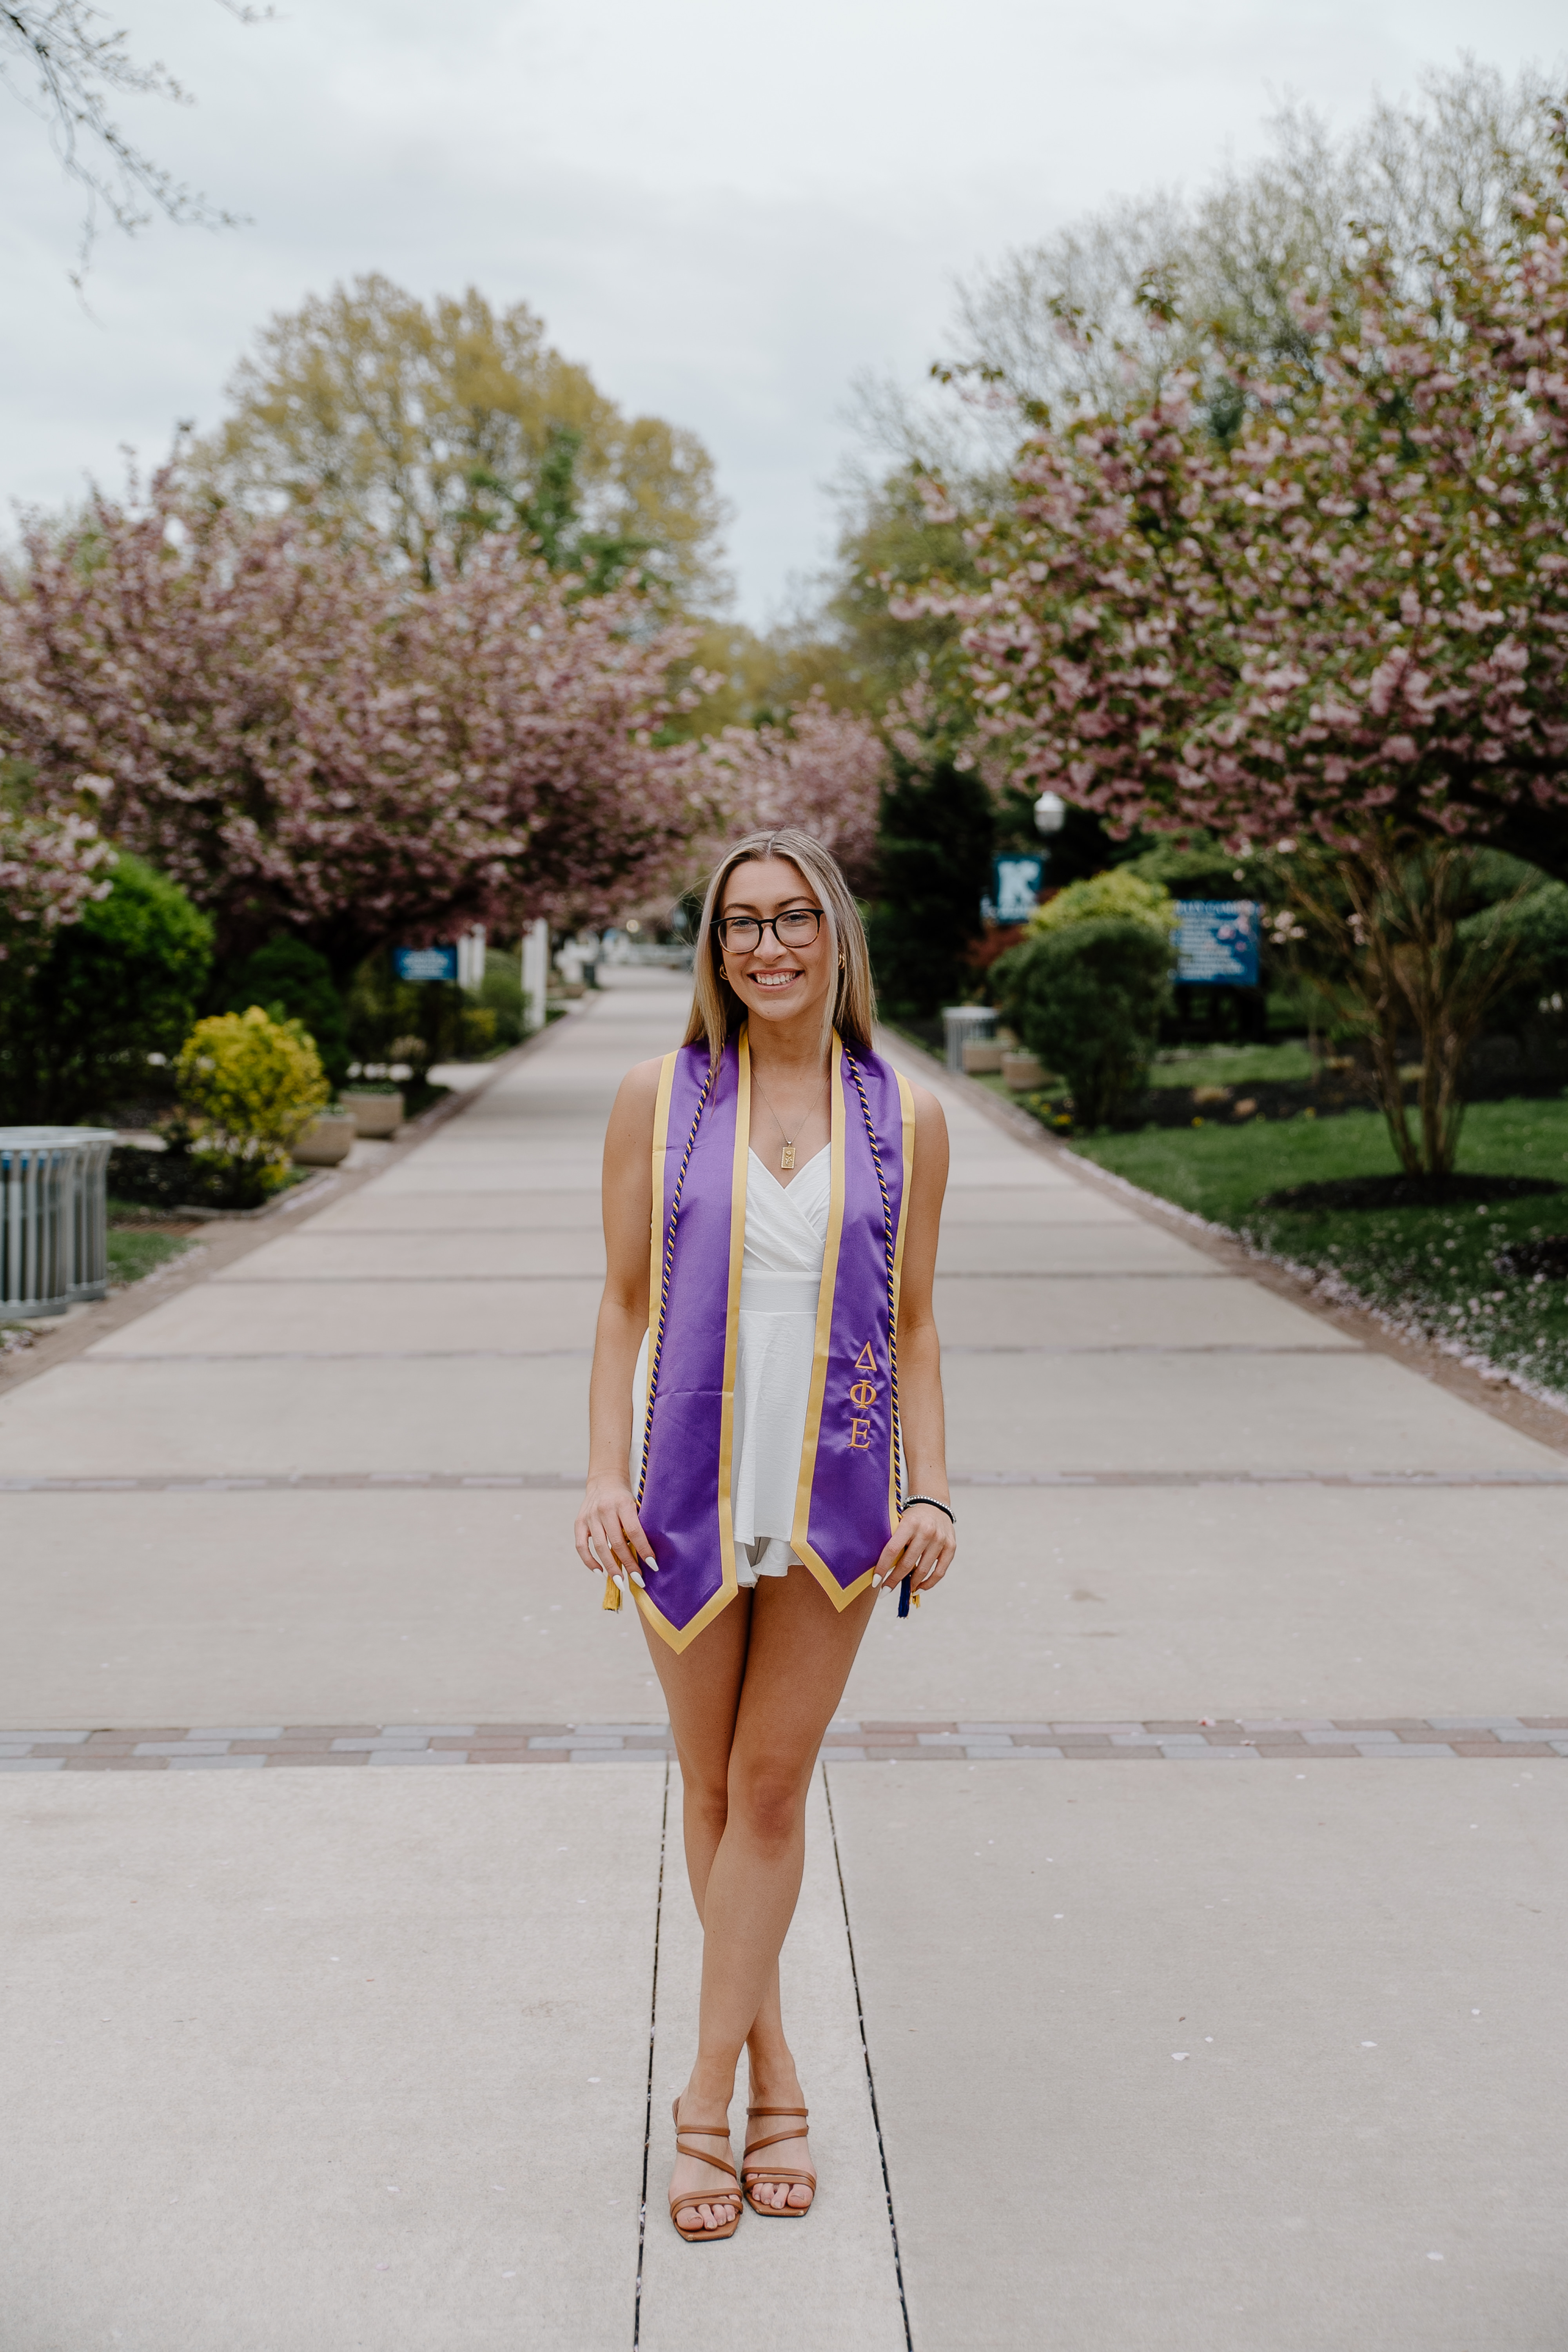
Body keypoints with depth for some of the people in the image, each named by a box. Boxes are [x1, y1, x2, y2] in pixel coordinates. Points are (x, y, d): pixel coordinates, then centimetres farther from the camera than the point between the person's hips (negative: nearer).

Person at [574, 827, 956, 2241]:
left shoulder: (906, 1118, 3)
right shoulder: (659, 1100, 1)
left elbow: (913, 1329, 7)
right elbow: (625, 1306, 3)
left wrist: (932, 1492, -2)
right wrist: (606, 1477, -6)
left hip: (836, 1499, 0)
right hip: (690, 1489, 1)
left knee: (770, 1788, 1)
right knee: (715, 1790, 9)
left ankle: (709, 2099, 11)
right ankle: (776, 2079, 24)